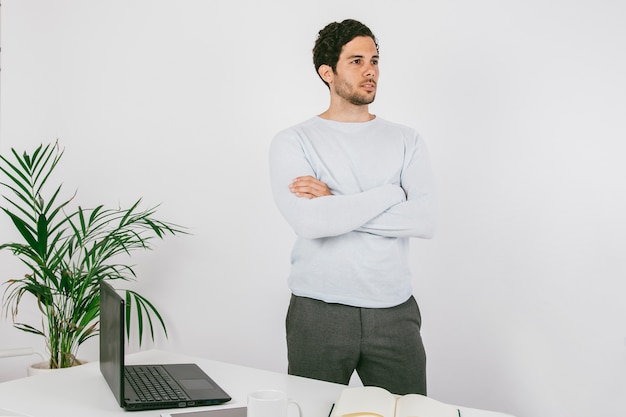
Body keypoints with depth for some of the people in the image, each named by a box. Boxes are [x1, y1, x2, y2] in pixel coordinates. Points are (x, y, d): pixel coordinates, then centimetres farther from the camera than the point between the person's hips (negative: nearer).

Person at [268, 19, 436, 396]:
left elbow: (425, 220, -9)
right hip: (319, 314, -2)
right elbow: (310, 221, -18)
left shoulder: (406, 141, 7)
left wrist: (337, 205, -12)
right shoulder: (294, 142, -1)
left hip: (395, 312, 2)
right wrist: (391, 194, -9)